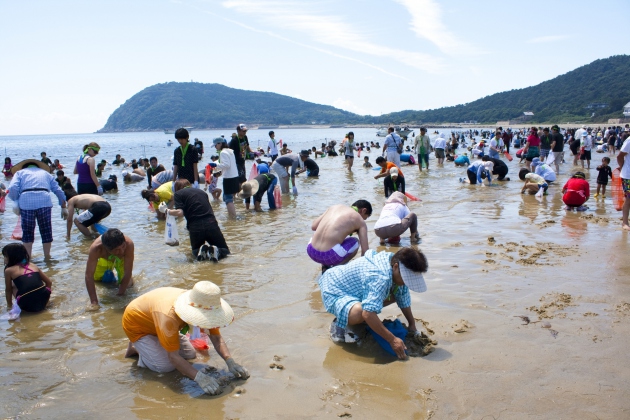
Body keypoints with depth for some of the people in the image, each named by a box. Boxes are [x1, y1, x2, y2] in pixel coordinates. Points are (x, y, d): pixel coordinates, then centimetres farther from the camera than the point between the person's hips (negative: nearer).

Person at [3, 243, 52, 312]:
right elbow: (49, 282, 20)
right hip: (43, 301, 3)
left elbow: (8, 290, 15)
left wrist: (9, 305, 30)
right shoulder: (33, 266, 17)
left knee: (13, 286, 23)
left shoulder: (9, 271, 8)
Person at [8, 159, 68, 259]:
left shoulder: (20, 172, 24)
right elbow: (59, 191, 24)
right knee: (46, 231, 12)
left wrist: (16, 201, 15)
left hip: (26, 202, -1)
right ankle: (47, 256, 19)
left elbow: (12, 188, 3)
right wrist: (63, 207, 27)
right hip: (44, 202, 1)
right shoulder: (45, 173, 31)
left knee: (27, 232, 11)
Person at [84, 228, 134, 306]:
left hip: (122, 259, 0)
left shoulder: (129, 244, -46)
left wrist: (120, 295, -36)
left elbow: (128, 272, -37)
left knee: (128, 284, -5)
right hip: (104, 259, 1)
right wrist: (94, 301, -43)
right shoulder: (96, 248, -44)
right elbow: (89, 275, -40)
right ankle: (108, 272, 35)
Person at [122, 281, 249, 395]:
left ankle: (158, 344, 18)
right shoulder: (169, 317, -43)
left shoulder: (204, 307, -23)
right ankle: (136, 349, 5)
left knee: (190, 355, 2)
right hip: (137, 324, -6)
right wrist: (200, 377, -49)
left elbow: (217, 338, -18)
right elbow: (173, 357, -40)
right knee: (167, 366, -18)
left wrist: (230, 362, -32)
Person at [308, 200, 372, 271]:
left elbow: (313, 226, 17)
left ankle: (325, 266, 19)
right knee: (355, 242, 23)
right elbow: (365, 250, 6)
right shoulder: (360, 221, 8)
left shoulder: (335, 207, 19)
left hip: (311, 252, 5)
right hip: (329, 255, -4)